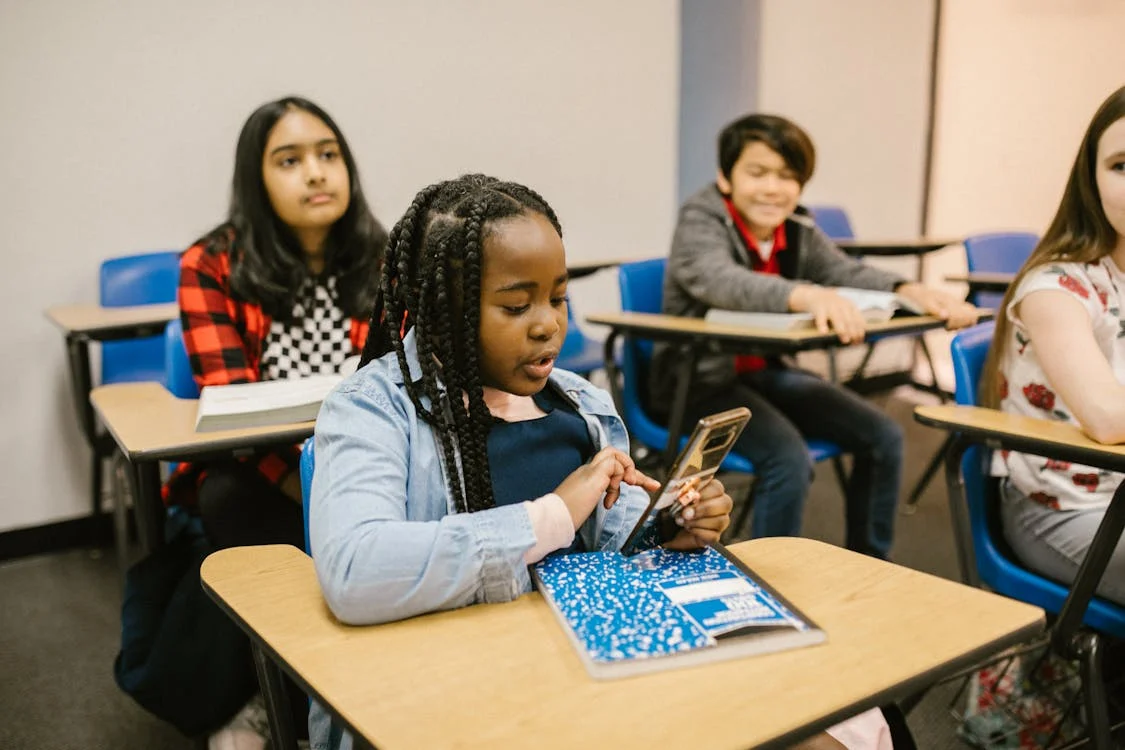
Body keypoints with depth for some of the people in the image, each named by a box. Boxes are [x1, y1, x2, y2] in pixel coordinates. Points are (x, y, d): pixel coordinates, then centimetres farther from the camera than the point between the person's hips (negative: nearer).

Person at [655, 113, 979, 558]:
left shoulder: (798, 233, 2)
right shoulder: (700, 222, -16)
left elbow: (850, 273, -14)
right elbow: (720, 280, -38)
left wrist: (911, 292, -36)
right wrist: (805, 295, -57)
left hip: (765, 372, 7)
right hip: (699, 382, -7)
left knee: (883, 437, 2)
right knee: (789, 458, -29)